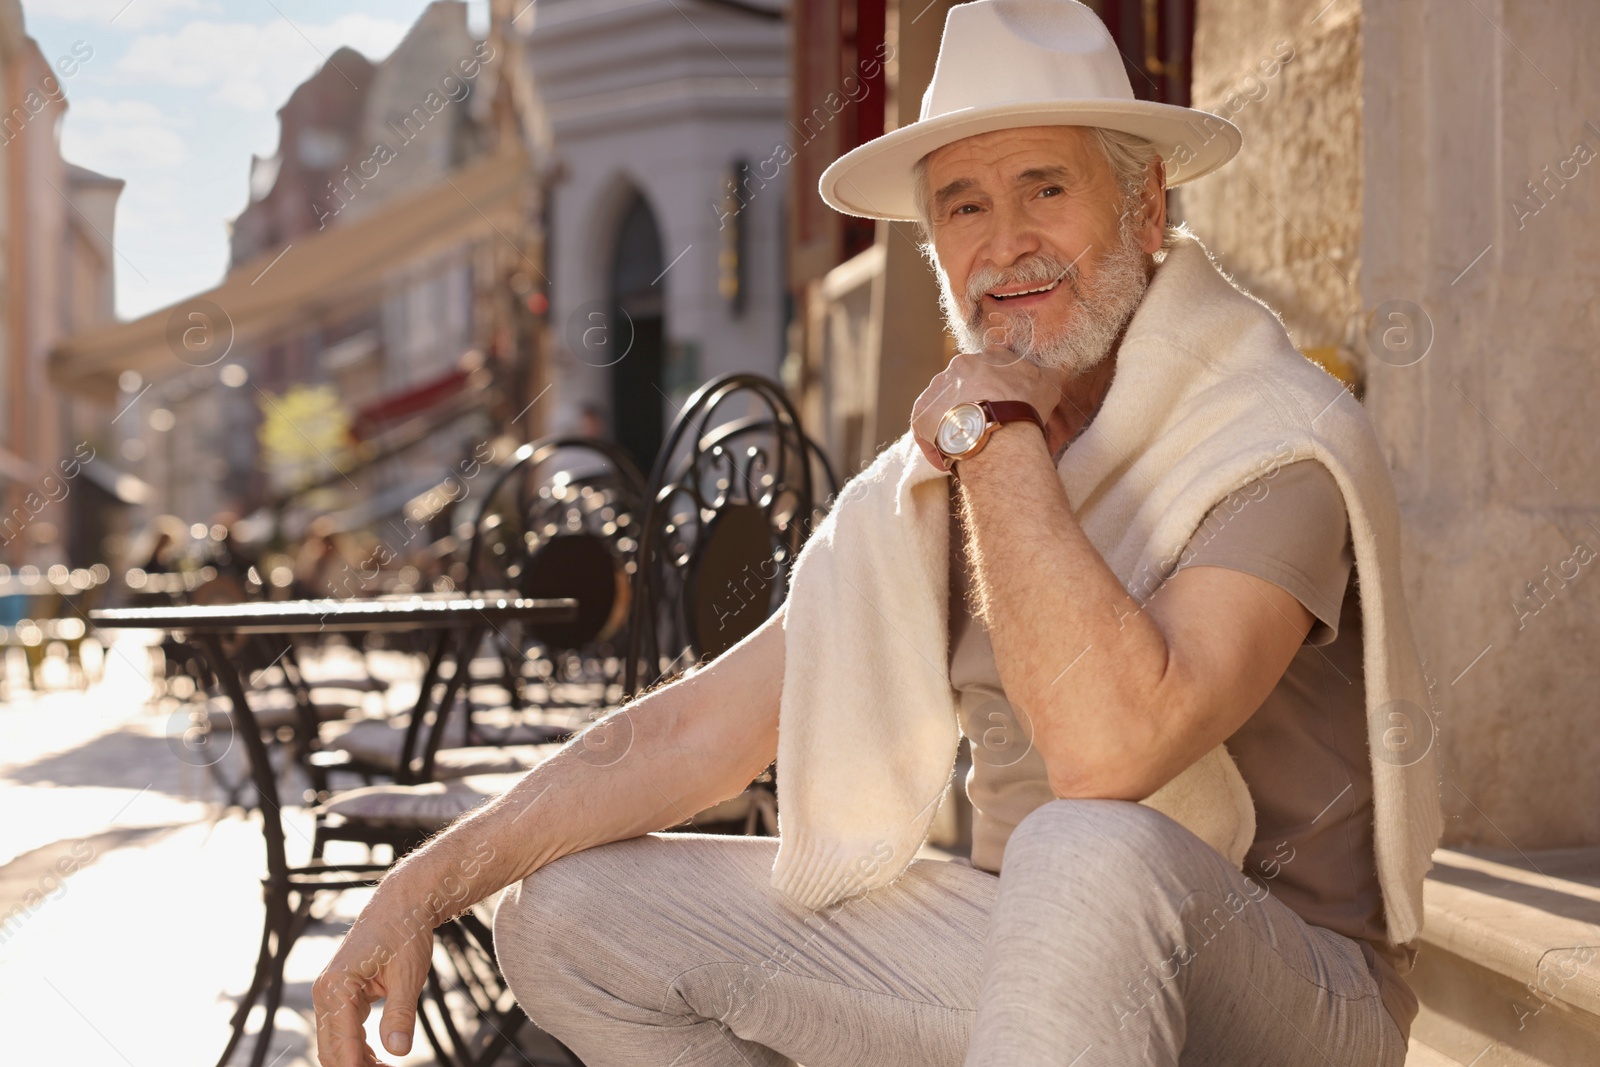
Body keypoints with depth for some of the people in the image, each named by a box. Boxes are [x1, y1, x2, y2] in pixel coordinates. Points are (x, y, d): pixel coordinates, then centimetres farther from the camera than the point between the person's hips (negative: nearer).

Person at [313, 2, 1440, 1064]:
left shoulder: (1275, 442, -16)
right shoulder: (922, 488, 6)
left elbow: (1108, 754, -33)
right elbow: (687, 728, 4)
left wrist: (998, 429, -22)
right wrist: (430, 880, -6)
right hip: (1041, 956, 7)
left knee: (1093, 854, -42)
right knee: (561, 909, 2)